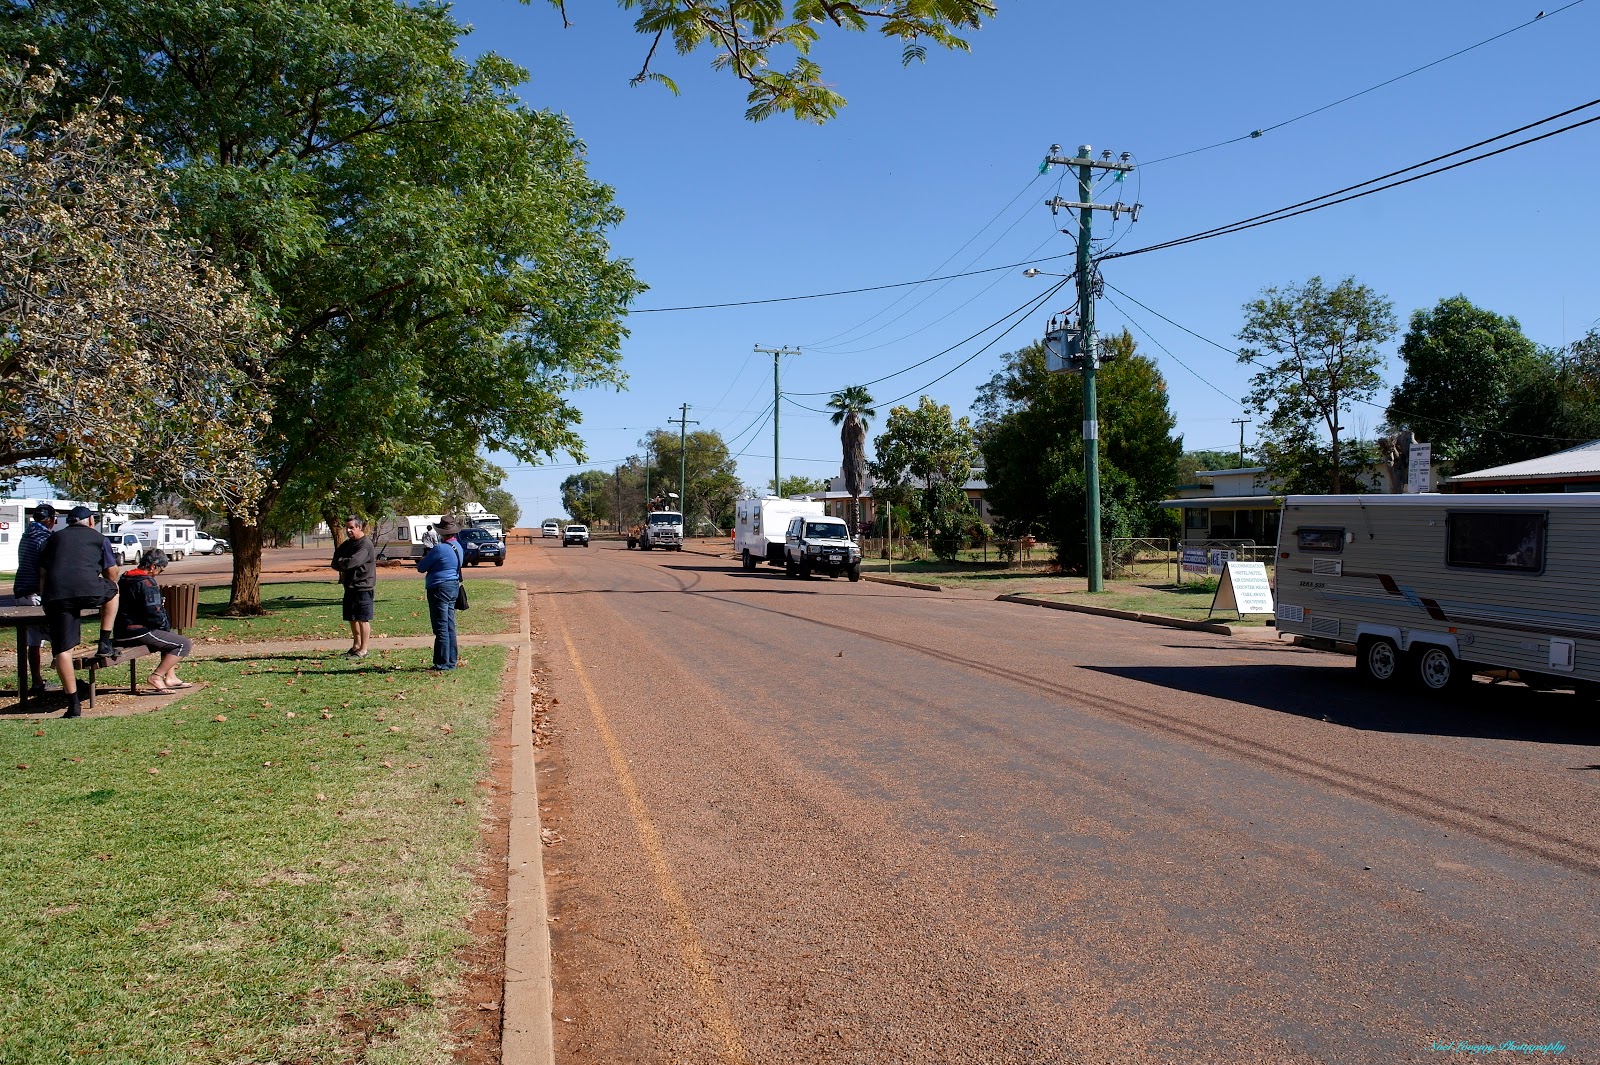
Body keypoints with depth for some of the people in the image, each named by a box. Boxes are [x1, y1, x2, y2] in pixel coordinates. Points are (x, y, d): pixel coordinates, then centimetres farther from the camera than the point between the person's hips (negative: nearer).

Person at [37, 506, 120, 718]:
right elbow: (112, 574, 22)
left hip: (55, 595, 2)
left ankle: (74, 704, 0)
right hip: (88, 590, -2)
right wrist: (109, 589, 43)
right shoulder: (99, 539, 20)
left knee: (62, 649, 4)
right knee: (111, 590, 32)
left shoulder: (54, 539, 28)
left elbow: (42, 574, 25)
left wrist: (47, 601, 31)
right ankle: (105, 644, 24)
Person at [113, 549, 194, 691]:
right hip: (137, 632, -10)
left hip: (122, 631, 10)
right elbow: (154, 614, -22)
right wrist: (167, 624, -1)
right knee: (184, 644, -10)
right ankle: (156, 676, -7)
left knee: (169, 635, 30)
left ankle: (170, 677, 24)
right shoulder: (147, 583, -17)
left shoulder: (125, 578, 14)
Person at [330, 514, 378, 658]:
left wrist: (339, 562, -4)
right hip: (350, 586, 9)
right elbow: (335, 562, 15)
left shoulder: (366, 545, -16)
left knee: (362, 619, -4)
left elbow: (351, 562, -24)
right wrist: (343, 566, -6)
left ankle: (363, 650, 1)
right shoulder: (348, 543, 15)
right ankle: (356, 646, 29)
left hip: (363, 587, -9)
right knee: (352, 618, 16)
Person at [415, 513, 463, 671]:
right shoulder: (458, 547, 8)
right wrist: (430, 556, 14)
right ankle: (451, 661, 18)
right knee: (450, 627, 13)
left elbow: (421, 568, -10)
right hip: (453, 586, 8)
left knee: (441, 628, -4)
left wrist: (423, 559, 12)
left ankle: (443, 663, -1)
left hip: (439, 588, -8)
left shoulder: (439, 548, -18)